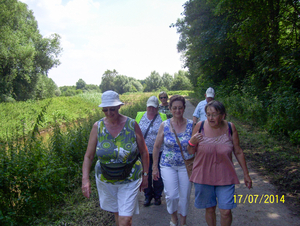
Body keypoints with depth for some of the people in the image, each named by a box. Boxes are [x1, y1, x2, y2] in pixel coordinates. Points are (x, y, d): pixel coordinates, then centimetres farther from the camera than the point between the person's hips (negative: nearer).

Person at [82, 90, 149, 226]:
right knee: (117, 214, 20)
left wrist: (145, 175, 1)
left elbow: (144, 152, -3)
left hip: (129, 180, -2)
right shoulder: (98, 127, -10)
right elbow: (88, 156, -5)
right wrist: (85, 179, -16)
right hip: (105, 181, 2)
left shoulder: (132, 125, -14)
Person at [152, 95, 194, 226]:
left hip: (186, 166, 0)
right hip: (168, 165, 0)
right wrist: (154, 167, 3)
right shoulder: (164, 125, -6)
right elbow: (157, 146, 1)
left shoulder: (191, 125, -7)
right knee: (171, 195, -5)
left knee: (185, 195, 9)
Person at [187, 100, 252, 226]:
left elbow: (238, 152, 4)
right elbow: (191, 152, -2)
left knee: (226, 211, 1)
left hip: (225, 177, 0)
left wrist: (246, 174, 8)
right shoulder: (200, 126, -9)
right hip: (203, 176, 0)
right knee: (209, 209, 13)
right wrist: (192, 142, -24)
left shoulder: (230, 128, -6)